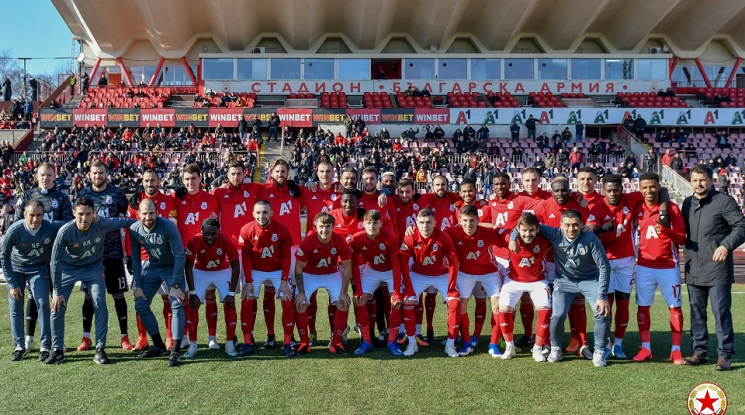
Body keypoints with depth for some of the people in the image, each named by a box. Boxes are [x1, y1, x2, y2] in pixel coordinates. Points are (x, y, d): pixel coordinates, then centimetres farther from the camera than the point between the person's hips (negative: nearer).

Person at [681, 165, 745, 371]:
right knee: (697, 312, 11)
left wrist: (726, 245, -24)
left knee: (721, 312, -1)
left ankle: (724, 355, 8)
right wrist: (686, 255, 8)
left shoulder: (724, 201, -5)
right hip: (693, 269, 6)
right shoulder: (687, 203, 13)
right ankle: (700, 351, 21)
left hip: (718, 268, -6)